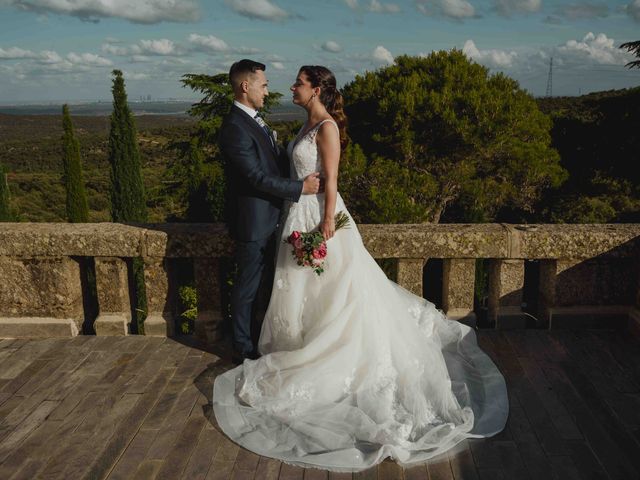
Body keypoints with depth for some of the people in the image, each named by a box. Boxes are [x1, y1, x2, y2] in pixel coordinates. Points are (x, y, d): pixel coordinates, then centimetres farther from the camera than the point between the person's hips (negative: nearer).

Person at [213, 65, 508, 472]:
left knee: (332, 290, 2)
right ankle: (310, 351, 34)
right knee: (303, 288, 18)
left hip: (319, 214, -9)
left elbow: (331, 181, -18)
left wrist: (327, 223, -20)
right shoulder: (309, 124, 12)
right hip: (300, 213, 9)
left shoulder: (327, 127, -15)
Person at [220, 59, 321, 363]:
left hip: (267, 218, 10)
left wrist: (305, 177, 7)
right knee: (247, 286, 4)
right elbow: (258, 177, -24)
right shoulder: (235, 128, -21)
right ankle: (243, 349, 20)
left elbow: (272, 165, 17)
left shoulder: (254, 120, 11)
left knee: (259, 282, 21)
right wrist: (301, 188, -18)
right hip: (252, 223, -10)